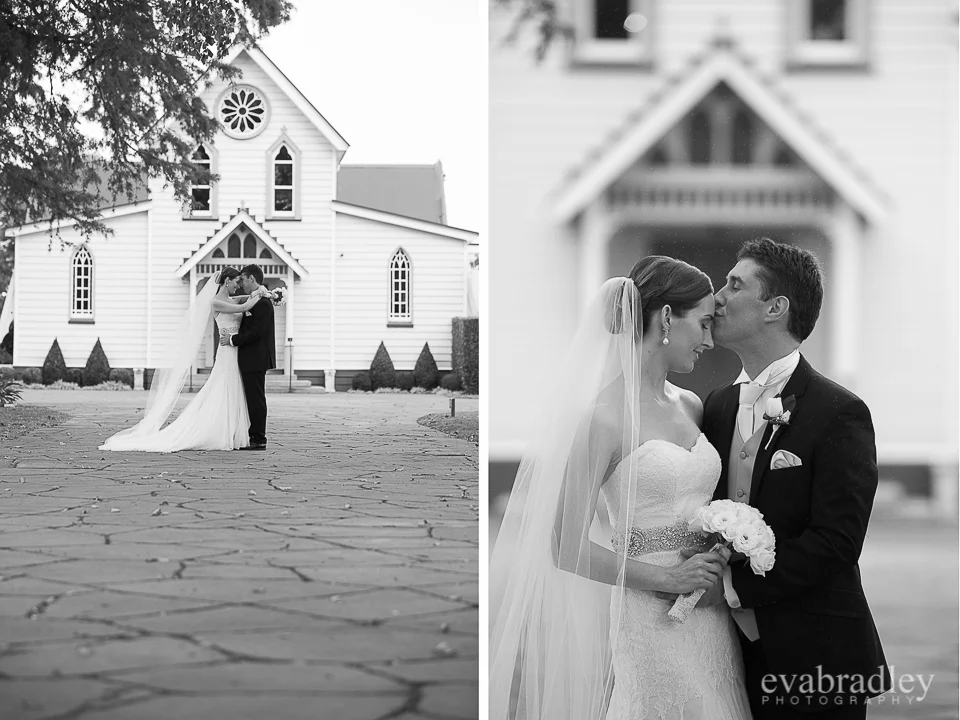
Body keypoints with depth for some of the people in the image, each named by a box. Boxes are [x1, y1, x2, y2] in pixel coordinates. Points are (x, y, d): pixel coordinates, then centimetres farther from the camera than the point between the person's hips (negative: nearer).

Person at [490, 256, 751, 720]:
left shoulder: (690, 406, 10)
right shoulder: (605, 416, -11)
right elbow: (567, 548, -12)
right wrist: (664, 577, -15)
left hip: (711, 624, 7)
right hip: (648, 625, -7)